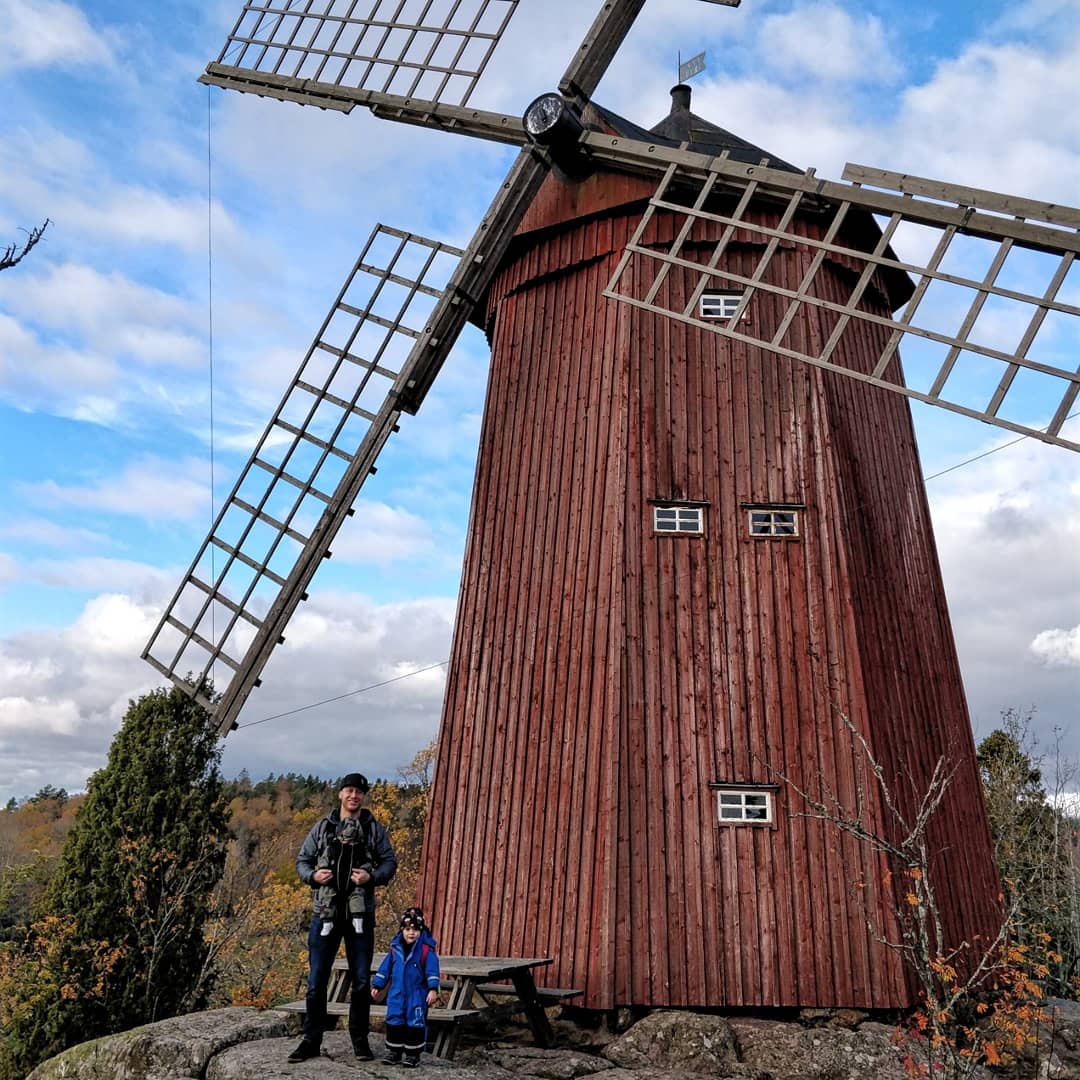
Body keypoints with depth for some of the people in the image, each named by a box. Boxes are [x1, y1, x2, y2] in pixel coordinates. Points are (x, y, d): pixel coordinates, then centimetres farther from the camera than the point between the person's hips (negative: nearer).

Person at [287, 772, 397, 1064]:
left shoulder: (375, 829, 3)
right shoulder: (322, 827, 4)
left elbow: (390, 862, 3)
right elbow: (302, 860, 8)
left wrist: (372, 877, -16)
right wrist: (313, 876, -13)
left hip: (361, 914, 0)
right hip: (326, 912, 0)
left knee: (361, 981, 8)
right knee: (317, 980, 4)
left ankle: (360, 1040, 21)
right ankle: (311, 1041, 18)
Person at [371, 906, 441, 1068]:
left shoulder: (426, 950, -10)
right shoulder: (395, 948, 2)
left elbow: (432, 970, -12)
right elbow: (385, 968, 10)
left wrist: (433, 989, -21)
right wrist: (377, 985, 10)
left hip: (417, 996, -4)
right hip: (396, 994, 4)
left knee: (415, 1023, 0)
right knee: (394, 1022, 8)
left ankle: (413, 1054, 14)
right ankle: (394, 1051, 23)